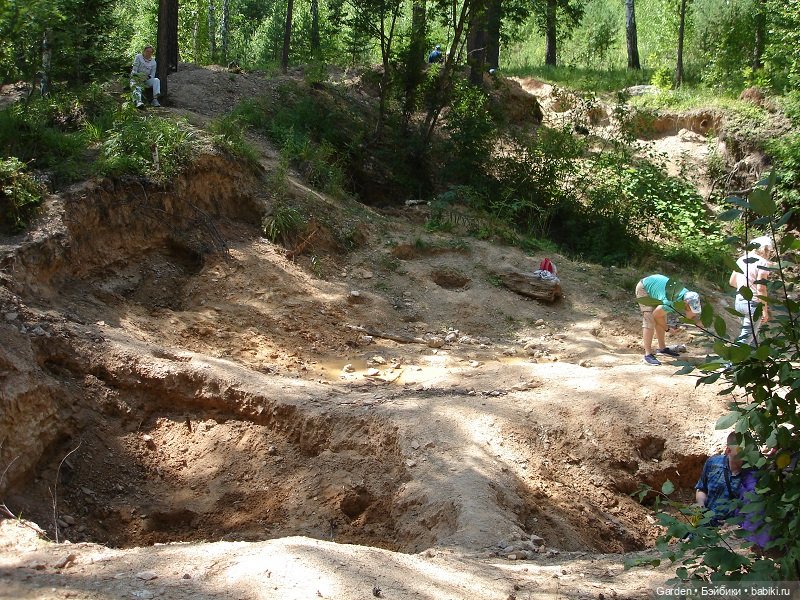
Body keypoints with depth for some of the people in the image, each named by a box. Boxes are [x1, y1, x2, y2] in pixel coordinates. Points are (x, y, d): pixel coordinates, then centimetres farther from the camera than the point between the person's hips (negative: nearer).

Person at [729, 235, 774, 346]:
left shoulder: (741, 260, 9)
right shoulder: (762, 263, -12)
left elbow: (732, 282, 15)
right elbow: (761, 288, -18)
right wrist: (765, 310, -13)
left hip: (739, 301, 8)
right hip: (753, 303, -8)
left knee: (752, 334, 22)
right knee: (746, 338, -5)